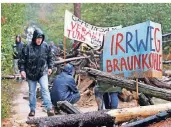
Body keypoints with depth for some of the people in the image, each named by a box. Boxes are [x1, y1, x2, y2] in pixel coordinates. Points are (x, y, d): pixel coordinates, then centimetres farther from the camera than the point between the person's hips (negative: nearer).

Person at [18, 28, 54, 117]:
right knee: (32, 92, 10)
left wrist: (50, 67, 5)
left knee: (45, 89, -13)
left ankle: (49, 108, -13)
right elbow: (22, 60, -4)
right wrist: (22, 70, -12)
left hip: (43, 72, 0)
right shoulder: (28, 48, -10)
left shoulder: (46, 47, -3)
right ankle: (32, 110, 22)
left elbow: (50, 58, 11)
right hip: (31, 73, 0)